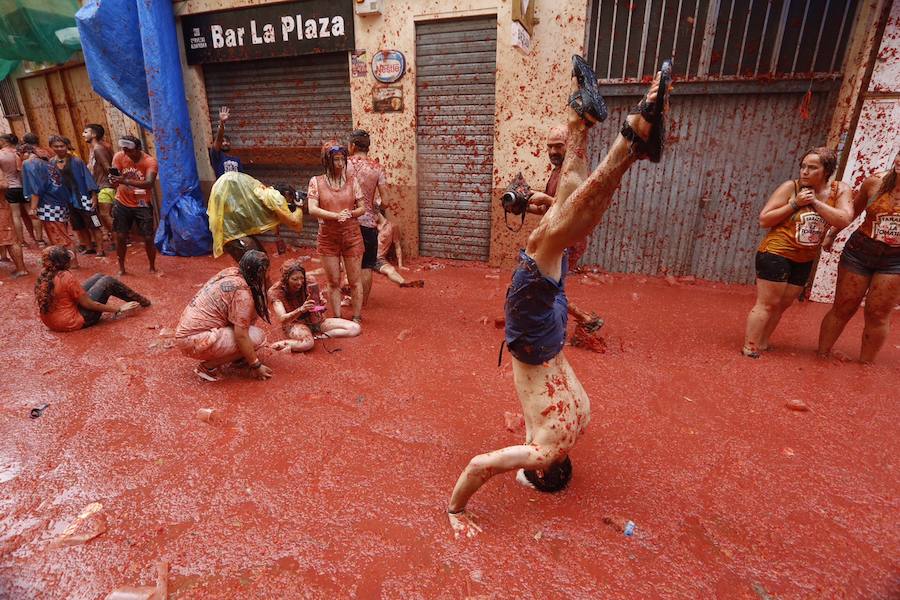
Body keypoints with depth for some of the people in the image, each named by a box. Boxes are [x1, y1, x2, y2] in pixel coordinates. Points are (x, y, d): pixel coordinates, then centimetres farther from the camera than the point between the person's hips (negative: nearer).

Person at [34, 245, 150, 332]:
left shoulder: (44, 275, 0)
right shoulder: (66, 277, -24)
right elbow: (87, 304, -18)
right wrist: (118, 309, -12)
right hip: (73, 322, -8)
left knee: (99, 277, 14)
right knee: (107, 281, -1)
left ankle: (137, 299, 26)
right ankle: (140, 301, 16)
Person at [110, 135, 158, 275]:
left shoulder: (150, 162, -18)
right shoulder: (119, 156, -8)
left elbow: (149, 183, -33)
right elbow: (114, 176, -10)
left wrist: (125, 180, -45)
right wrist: (113, 180, -34)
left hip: (142, 205, -2)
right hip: (122, 204, 3)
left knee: (148, 238, -2)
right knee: (120, 237, 6)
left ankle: (152, 267, 17)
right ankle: (121, 268, 21)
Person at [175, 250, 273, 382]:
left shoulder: (231, 272, 2)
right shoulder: (242, 292, -22)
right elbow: (241, 336, -22)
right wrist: (256, 366, -14)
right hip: (195, 341, -9)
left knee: (250, 311, 6)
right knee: (257, 336, -15)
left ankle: (238, 356, 17)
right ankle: (208, 366, -4)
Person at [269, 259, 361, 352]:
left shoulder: (310, 283, -10)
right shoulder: (275, 291, -14)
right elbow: (282, 319, -24)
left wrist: (321, 303, -25)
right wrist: (301, 309, -42)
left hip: (315, 321, 5)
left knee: (355, 328, -13)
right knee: (307, 342, -43)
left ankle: (318, 336, -15)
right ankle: (284, 343, -15)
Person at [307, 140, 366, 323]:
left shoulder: (351, 181, 4)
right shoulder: (316, 182, 0)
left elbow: (362, 208, 5)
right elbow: (312, 210, -9)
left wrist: (350, 213, -16)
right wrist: (336, 215, -22)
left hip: (352, 236, 1)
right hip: (328, 238, 0)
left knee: (354, 280, 6)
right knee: (333, 282, 7)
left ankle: (357, 318, 19)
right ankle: (337, 319, 20)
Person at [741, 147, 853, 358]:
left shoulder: (840, 190, 1)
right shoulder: (790, 187, -10)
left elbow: (844, 220, -12)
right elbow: (764, 220, -12)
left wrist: (815, 201, -15)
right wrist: (795, 203, -18)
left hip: (804, 260, 6)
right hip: (775, 254, -5)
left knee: (782, 305, 13)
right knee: (767, 303, -5)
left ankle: (762, 344, 25)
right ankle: (749, 348, 1)